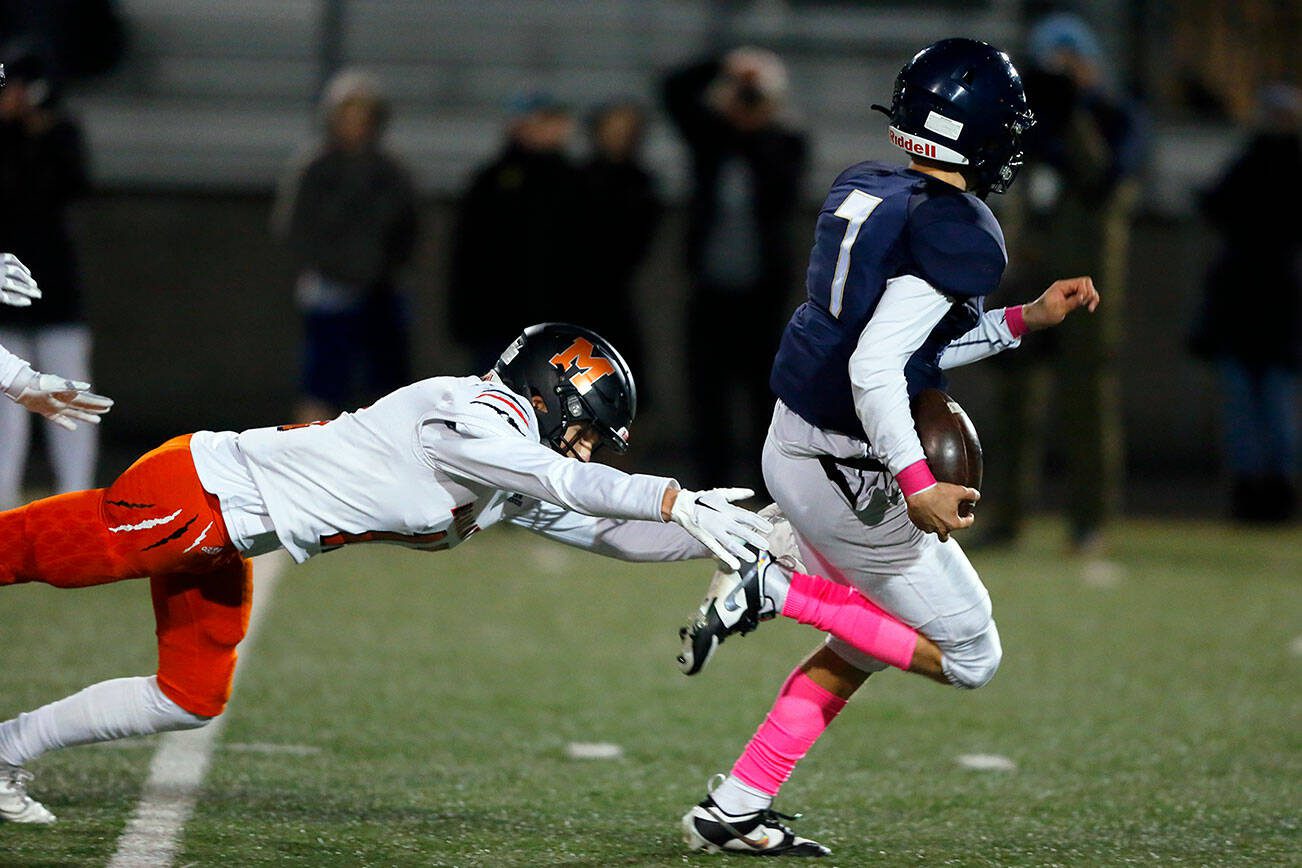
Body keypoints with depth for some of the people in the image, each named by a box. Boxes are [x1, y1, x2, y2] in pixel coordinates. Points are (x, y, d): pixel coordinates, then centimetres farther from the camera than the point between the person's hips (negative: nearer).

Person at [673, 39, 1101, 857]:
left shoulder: (860, 191, 7)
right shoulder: (959, 235, -18)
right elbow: (874, 368, -27)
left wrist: (1028, 320, 19)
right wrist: (918, 487, -25)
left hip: (792, 446, 9)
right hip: (853, 479, -9)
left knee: (862, 646, 24)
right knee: (970, 657, 6)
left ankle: (733, 812, 20)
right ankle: (780, 590, -4)